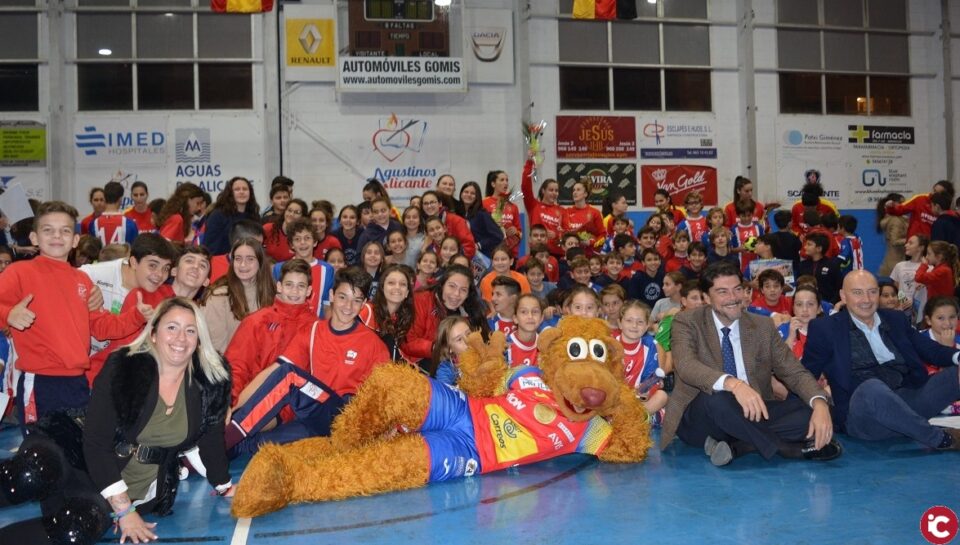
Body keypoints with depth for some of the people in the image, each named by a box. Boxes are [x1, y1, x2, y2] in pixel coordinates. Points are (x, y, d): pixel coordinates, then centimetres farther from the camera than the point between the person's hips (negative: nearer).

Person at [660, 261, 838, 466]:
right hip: (699, 417, -4)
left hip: (752, 414, 4)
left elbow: (794, 372, 2)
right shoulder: (687, 323, -4)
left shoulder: (763, 327, 8)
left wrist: (820, 404, -20)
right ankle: (795, 449, -21)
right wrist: (733, 383, -41)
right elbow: (686, 366, -22)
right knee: (716, 398, -37)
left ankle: (734, 447, -24)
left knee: (811, 411, -17)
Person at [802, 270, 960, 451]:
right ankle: (940, 438, -21)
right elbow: (807, 375, 3)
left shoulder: (896, 319, 17)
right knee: (871, 387, -38)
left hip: (908, 402, 5)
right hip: (861, 414, -4)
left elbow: (930, 349, 15)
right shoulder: (825, 328, 2)